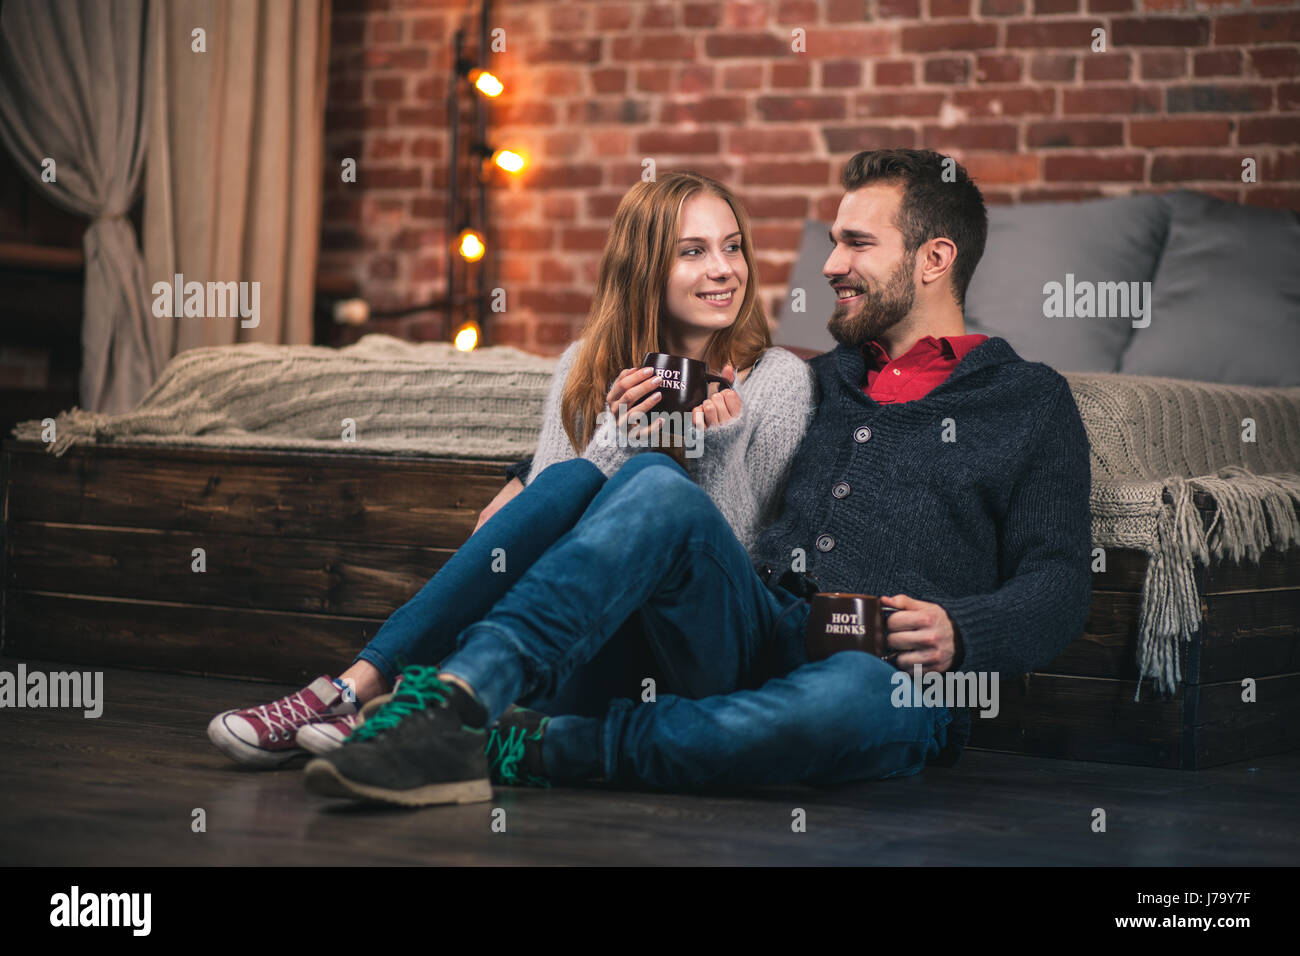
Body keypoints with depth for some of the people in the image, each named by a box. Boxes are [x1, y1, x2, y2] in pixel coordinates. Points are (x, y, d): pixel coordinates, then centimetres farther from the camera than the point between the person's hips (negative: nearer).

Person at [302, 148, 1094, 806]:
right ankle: (457, 702, -46)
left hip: (883, 667, -3)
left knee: (861, 696, -43)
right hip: (758, 638, 4)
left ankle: (531, 747, -39)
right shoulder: (819, 382, 30)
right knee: (660, 489, -28)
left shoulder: (1029, 403, 17)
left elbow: (1059, 586, 7)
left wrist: (958, 633, -15)